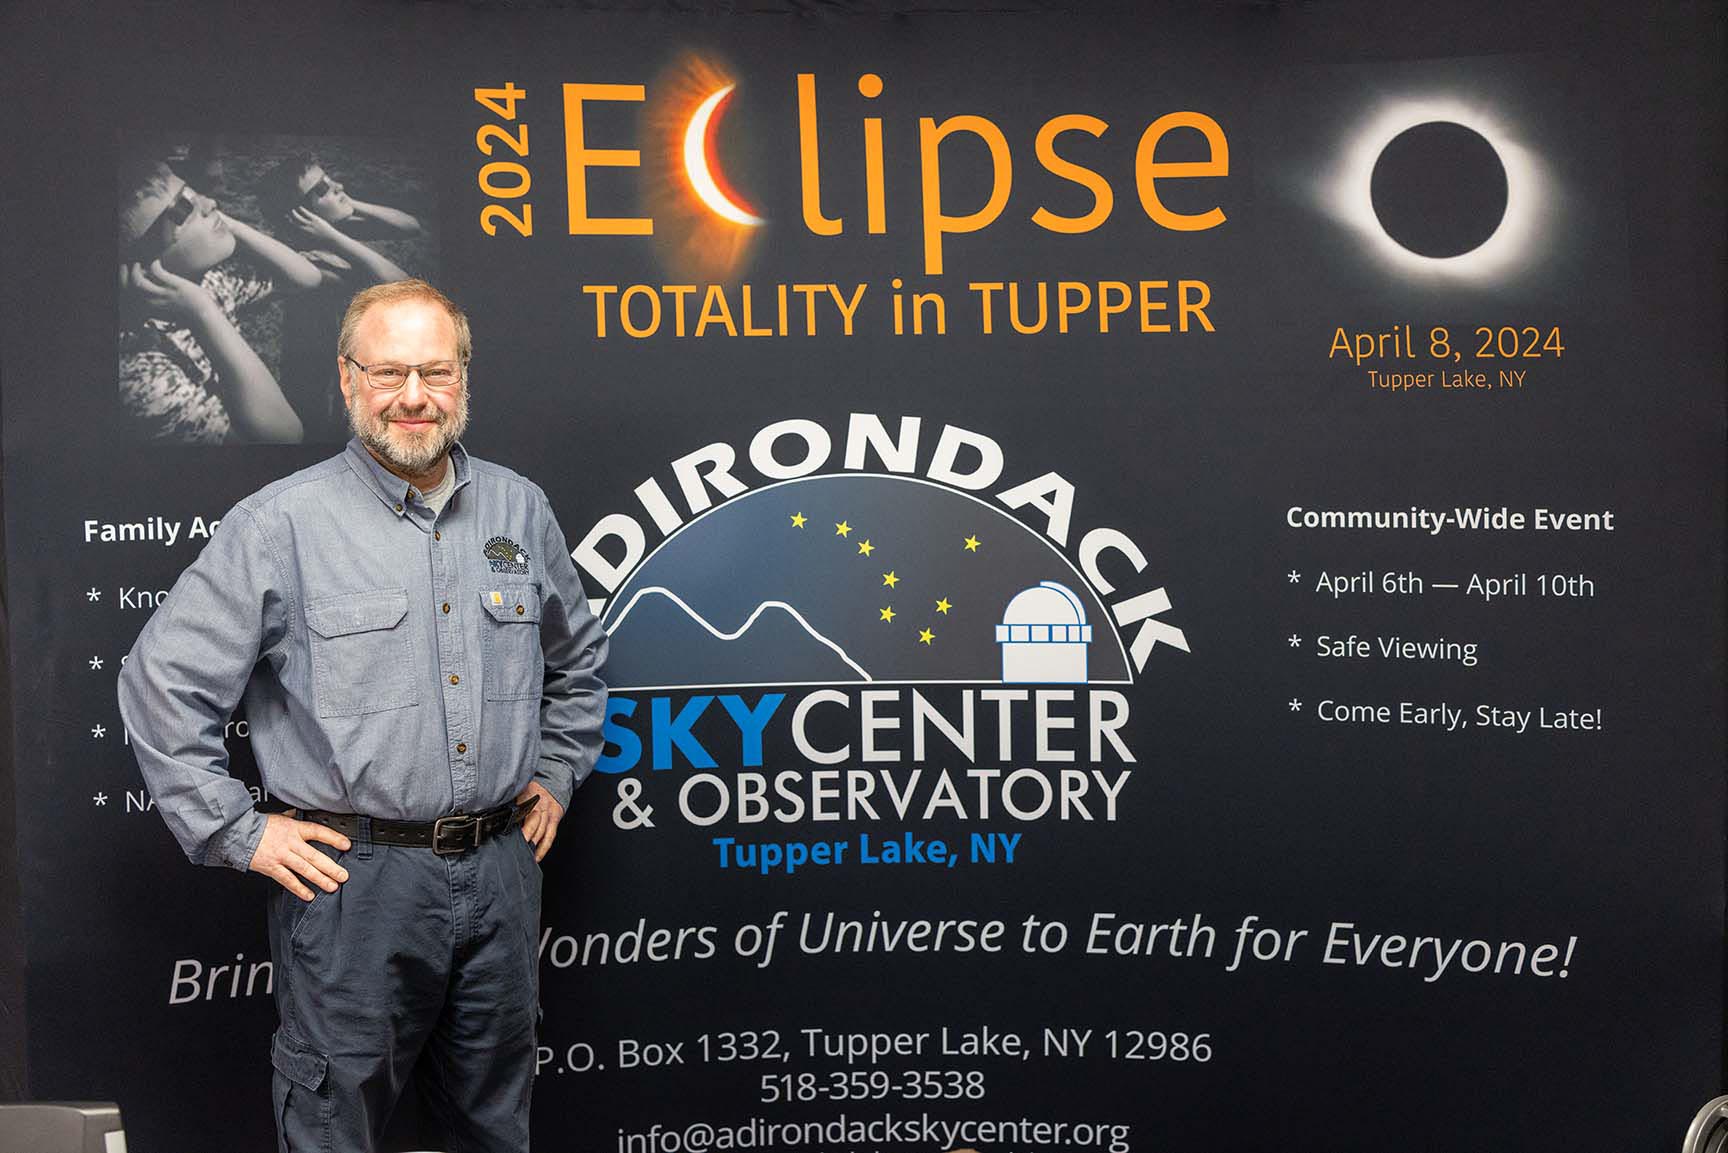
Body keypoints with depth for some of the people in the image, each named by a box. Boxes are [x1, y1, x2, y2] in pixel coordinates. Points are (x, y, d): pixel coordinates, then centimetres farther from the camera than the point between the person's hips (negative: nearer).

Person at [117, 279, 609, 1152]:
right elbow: (162, 682, -5)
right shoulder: (281, 524, -7)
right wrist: (237, 834, -6)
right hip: (354, 879, -4)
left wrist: (556, 777, 15)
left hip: (500, 873, 4)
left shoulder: (520, 510, 7)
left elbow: (578, 658, 23)